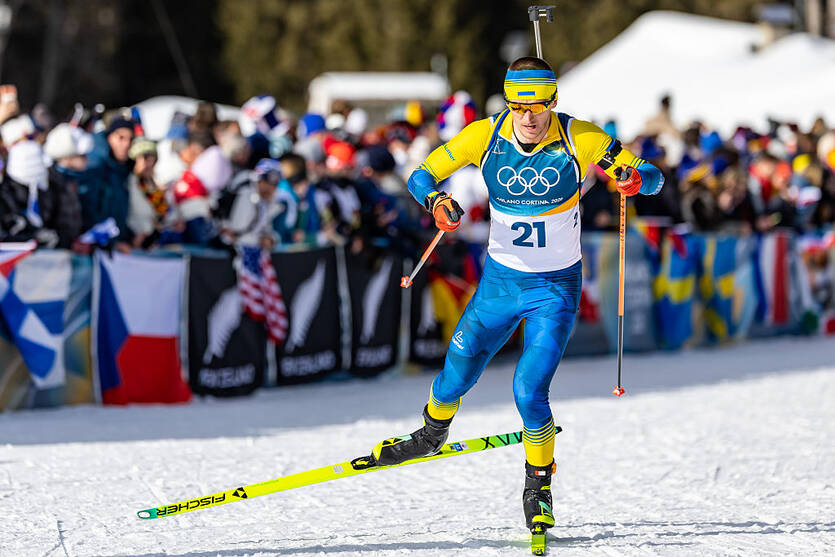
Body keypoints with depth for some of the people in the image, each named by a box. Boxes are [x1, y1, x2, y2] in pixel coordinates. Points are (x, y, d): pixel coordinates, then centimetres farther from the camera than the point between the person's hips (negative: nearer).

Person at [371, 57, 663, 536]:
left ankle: (539, 486, 9)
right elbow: (422, 175, -7)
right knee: (456, 379, 11)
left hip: (556, 288, -3)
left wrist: (634, 178, -41)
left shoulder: (579, 138, -18)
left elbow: (652, 177, -17)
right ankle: (433, 433, 46)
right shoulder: (486, 135, -13)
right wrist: (436, 200, -29)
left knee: (530, 392, -15)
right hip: (501, 280, 3)